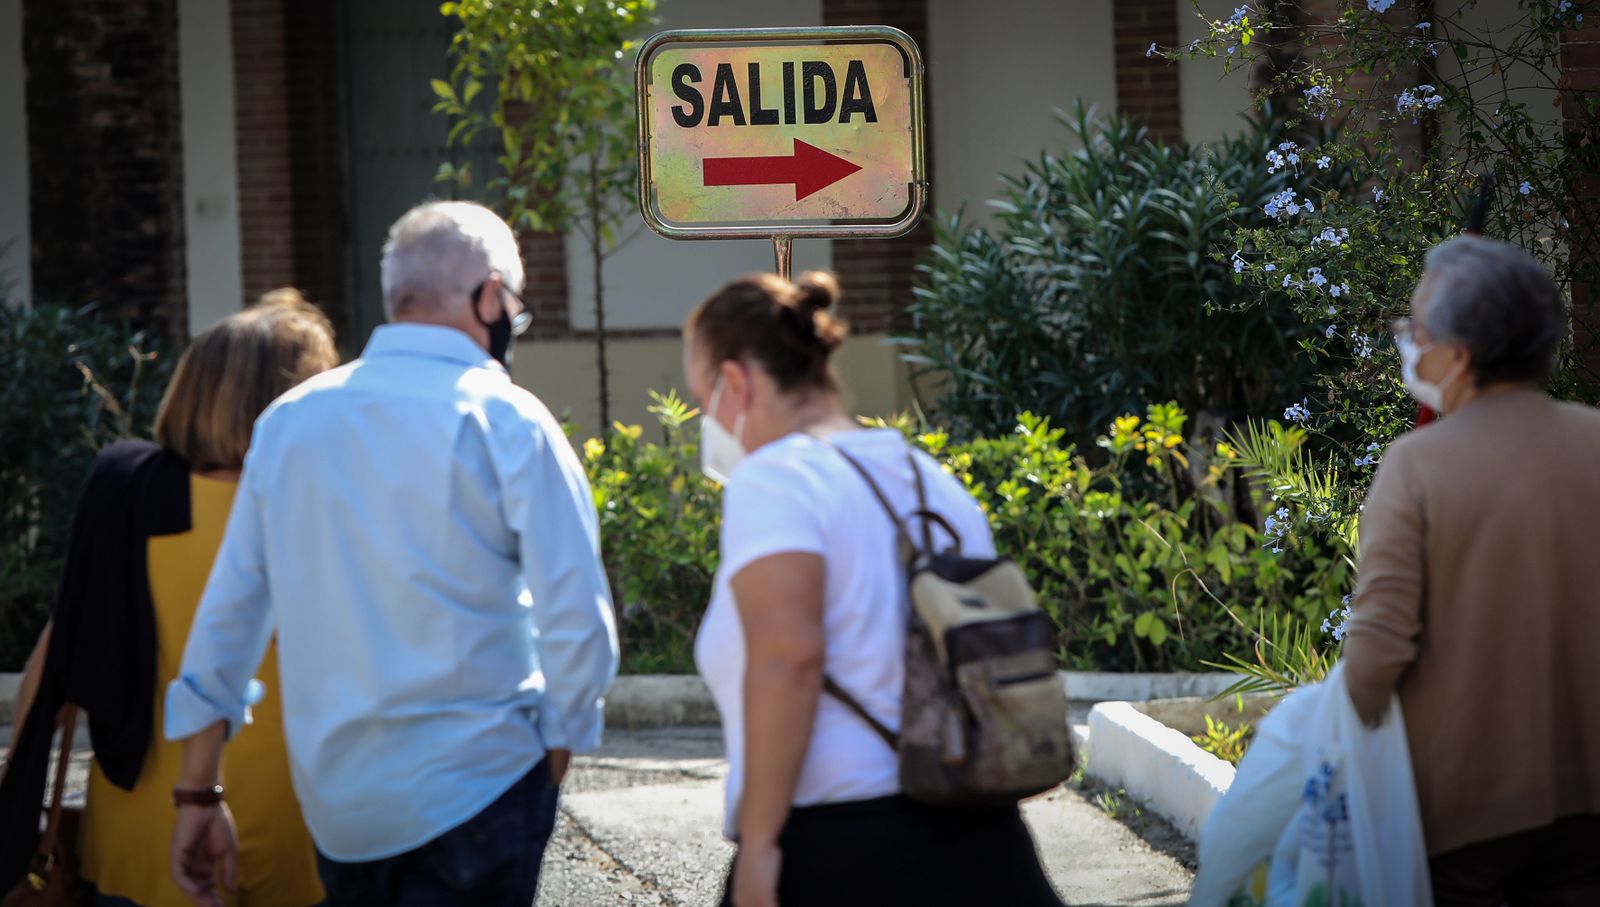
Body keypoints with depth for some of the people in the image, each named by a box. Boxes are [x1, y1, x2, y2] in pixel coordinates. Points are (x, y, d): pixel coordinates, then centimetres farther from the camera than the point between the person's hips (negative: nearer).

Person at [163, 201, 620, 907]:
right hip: (474, 792, -5)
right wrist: (554, 758, 3)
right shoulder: (506, 422, -8)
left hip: (334, 809, 5)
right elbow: (579, 623, -13)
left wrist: (198, 794, 16)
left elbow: (225, 616, 10)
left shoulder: (287, 420, 7)